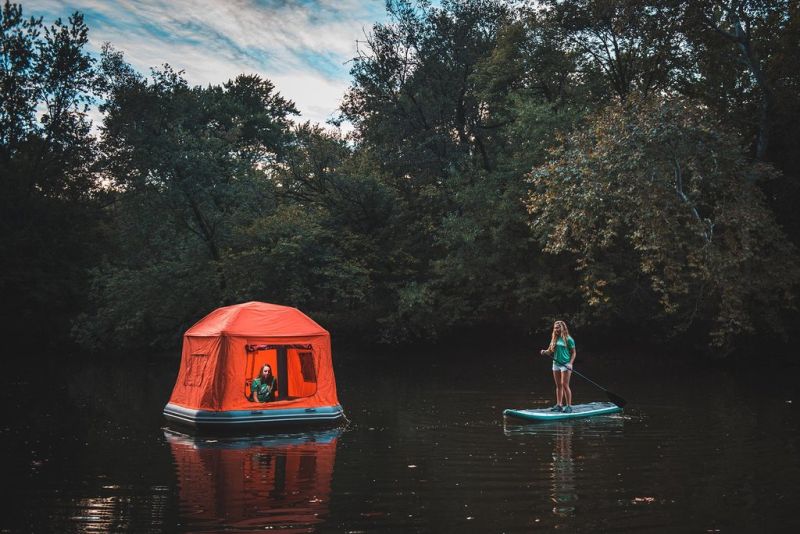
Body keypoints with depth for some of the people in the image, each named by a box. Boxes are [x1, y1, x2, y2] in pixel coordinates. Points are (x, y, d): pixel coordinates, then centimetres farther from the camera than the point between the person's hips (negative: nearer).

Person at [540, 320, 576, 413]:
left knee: (565, 385, -8)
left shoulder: (568, 339, -6)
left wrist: (570, 363, -14)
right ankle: (559, 405, 15)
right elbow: (550, 351, 11)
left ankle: (569, 406, -2)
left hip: (565, 364, -6)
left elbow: (573, 353, -3)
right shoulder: (554, 339, 11)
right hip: (556, 364, 6)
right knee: (558, 386, 9)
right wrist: (545, 352, -10)